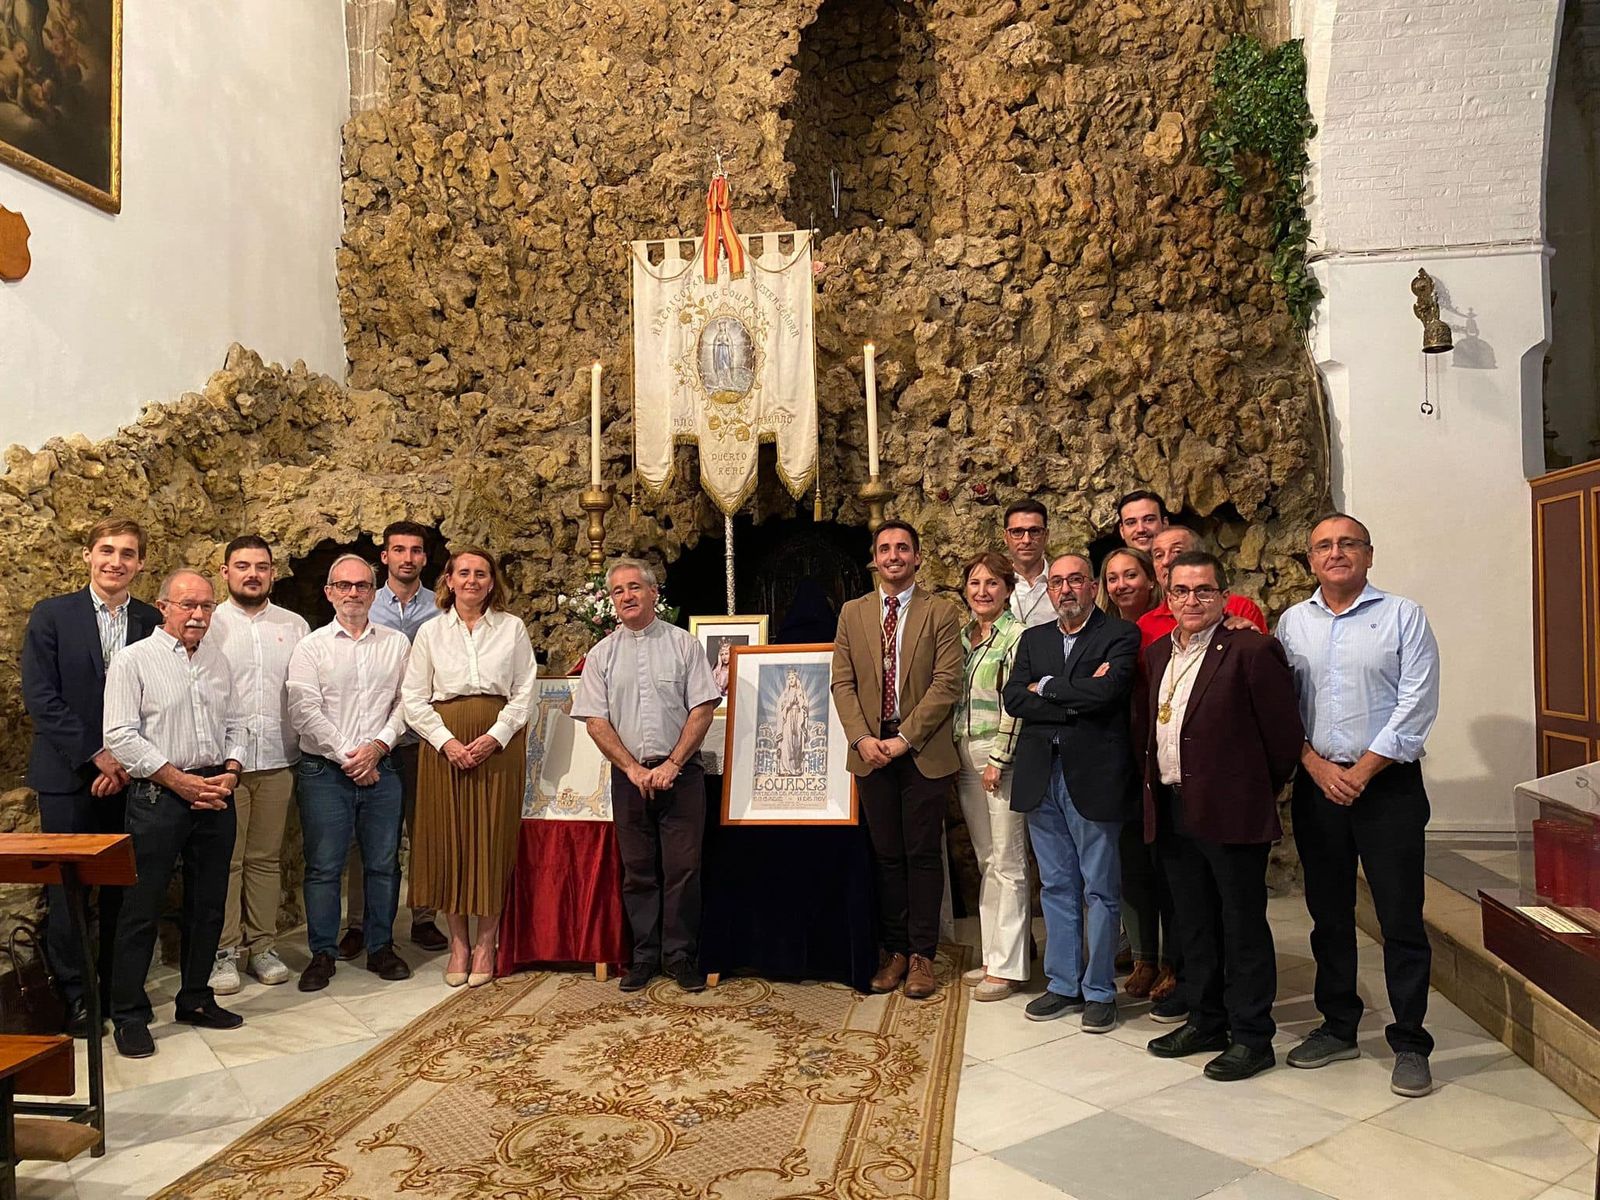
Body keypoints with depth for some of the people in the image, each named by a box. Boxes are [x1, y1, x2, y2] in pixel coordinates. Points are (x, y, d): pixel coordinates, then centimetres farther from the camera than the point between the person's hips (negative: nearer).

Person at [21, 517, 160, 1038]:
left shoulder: (152, 622, 4)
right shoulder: (51, 615, -1)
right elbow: (40, 698, -7)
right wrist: (98, 754, -12)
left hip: (130, 774, 2)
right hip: (68, 775, -2)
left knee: (122, 887, 8)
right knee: (68, 888, 4)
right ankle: (75, 996, 18)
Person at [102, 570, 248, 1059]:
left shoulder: (217, 659, 11)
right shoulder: (132, 661, -6)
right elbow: (121, 736, -11)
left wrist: (231, 772, -2)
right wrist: (180, 781, -14)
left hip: (215, 794, 6)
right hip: (159, 795, -5)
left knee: (208, 904, 13)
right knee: (142, 908, 1)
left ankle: (196, 999, 27)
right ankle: (129, 1014, 14)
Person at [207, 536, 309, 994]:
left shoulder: (294, 625, 9)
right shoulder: (208, 624, 1)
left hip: (277, 759, 3)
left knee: (266, 858, 10)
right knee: (224, 860, 3)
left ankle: (261, 945, 20)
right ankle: (224, 951, 13)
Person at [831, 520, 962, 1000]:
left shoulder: (941, 615, 0)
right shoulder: (852, 614, 10)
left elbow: (946, 685, -8)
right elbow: (843, 683, 5)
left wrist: (904, 738, -14)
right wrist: (862, 738, -9)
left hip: (924, 752, -3)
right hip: (871, 751, 3)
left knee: (922, 854, 3)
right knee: (886, 855, 9)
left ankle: (921, 955, 13)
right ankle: (894, 951, 19)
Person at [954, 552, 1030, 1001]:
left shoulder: (1017, 635, -8)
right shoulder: (962, 635, 13)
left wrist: (998, 760, -15)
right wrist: (954, 756, 10)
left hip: (1000, 756, -7)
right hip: (964, 757, 7)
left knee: (1008, 863, -2)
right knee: (986, 862, 13)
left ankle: (1008, 966, 6)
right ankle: (992, 957, 21)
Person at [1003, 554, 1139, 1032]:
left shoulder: (1120, 634, -2)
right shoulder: (1033, 639, 13)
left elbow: (1108, 691, -19)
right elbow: (1014, 699, -1)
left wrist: (1046, 686, -8)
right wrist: (1078, 699, -11)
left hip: (1093, 776, -5)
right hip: (1041, 777, 5)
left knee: (1100, 889, 4)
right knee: (1056, 886, 13)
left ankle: (1099, 991, 17)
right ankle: (1064, 984, 25)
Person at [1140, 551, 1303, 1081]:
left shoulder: (1252, 651, -11)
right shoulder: (1157, 654, 11)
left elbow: (1284, 732, -9)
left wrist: (1263, 792, 1)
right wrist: (1154, 790, 11)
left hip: (1230, 812, -7)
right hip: (1172, 812, 7)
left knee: (1243, 926, 5)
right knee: (1194, 924, 18)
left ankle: (1251, 1037, 17)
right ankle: (1205, 1020, 32)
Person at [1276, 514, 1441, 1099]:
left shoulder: (1402, 617, -1)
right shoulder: (1292, 623, 9)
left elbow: (1417, 705, -8)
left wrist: (1361, 772, -11)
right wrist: (1316, 764, -7)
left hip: (1388, 783, -3)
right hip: (1317, 783, 3)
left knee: (1401, 916, -1)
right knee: (1328, 913, 11)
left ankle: (1410, 1043, 11)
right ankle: (1338, 1027, 25)